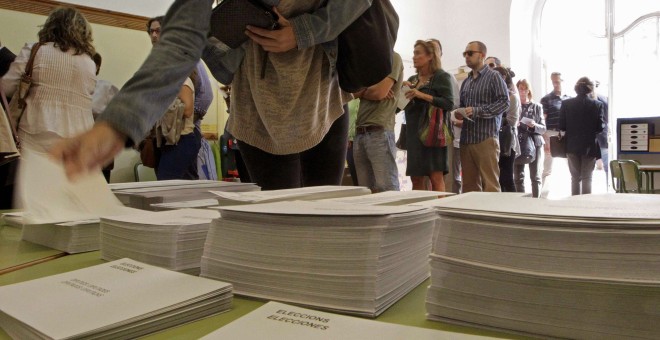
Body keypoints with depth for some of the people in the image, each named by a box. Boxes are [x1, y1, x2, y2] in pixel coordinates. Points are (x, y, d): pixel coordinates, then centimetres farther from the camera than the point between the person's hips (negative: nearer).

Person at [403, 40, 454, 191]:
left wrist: (422, 95, -18)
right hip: (414, 133, 6)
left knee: (436, 177, -6)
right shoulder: (412, 80, 18)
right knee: (416, 179, 6)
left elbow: (449, 104, -12)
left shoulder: (441, 77, -1)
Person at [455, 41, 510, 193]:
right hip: (466, 139, 6)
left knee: (490, 184, -5)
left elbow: (504, 102, -10)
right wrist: (459, 113, 4)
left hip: (486, 138, -6)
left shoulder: (493, 76, 0)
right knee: (469, 186, 7)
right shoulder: (466, 82, 20)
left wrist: (477, 111, -17)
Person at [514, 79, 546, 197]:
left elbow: (543, 129, 5)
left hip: (535, 144, 0)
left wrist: (534, 126, -15)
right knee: (518, 177, 1)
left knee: (535, 177, 0)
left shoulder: (537, 107, 8)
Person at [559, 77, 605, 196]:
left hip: (572, 146, 2)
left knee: (575, 177, 14)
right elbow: (600, 127, -9)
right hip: (590, 146, -2)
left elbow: (562, 127, -6)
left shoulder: (566, 104, -6)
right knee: (587, 178, 6)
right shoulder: (597, 105, -9)